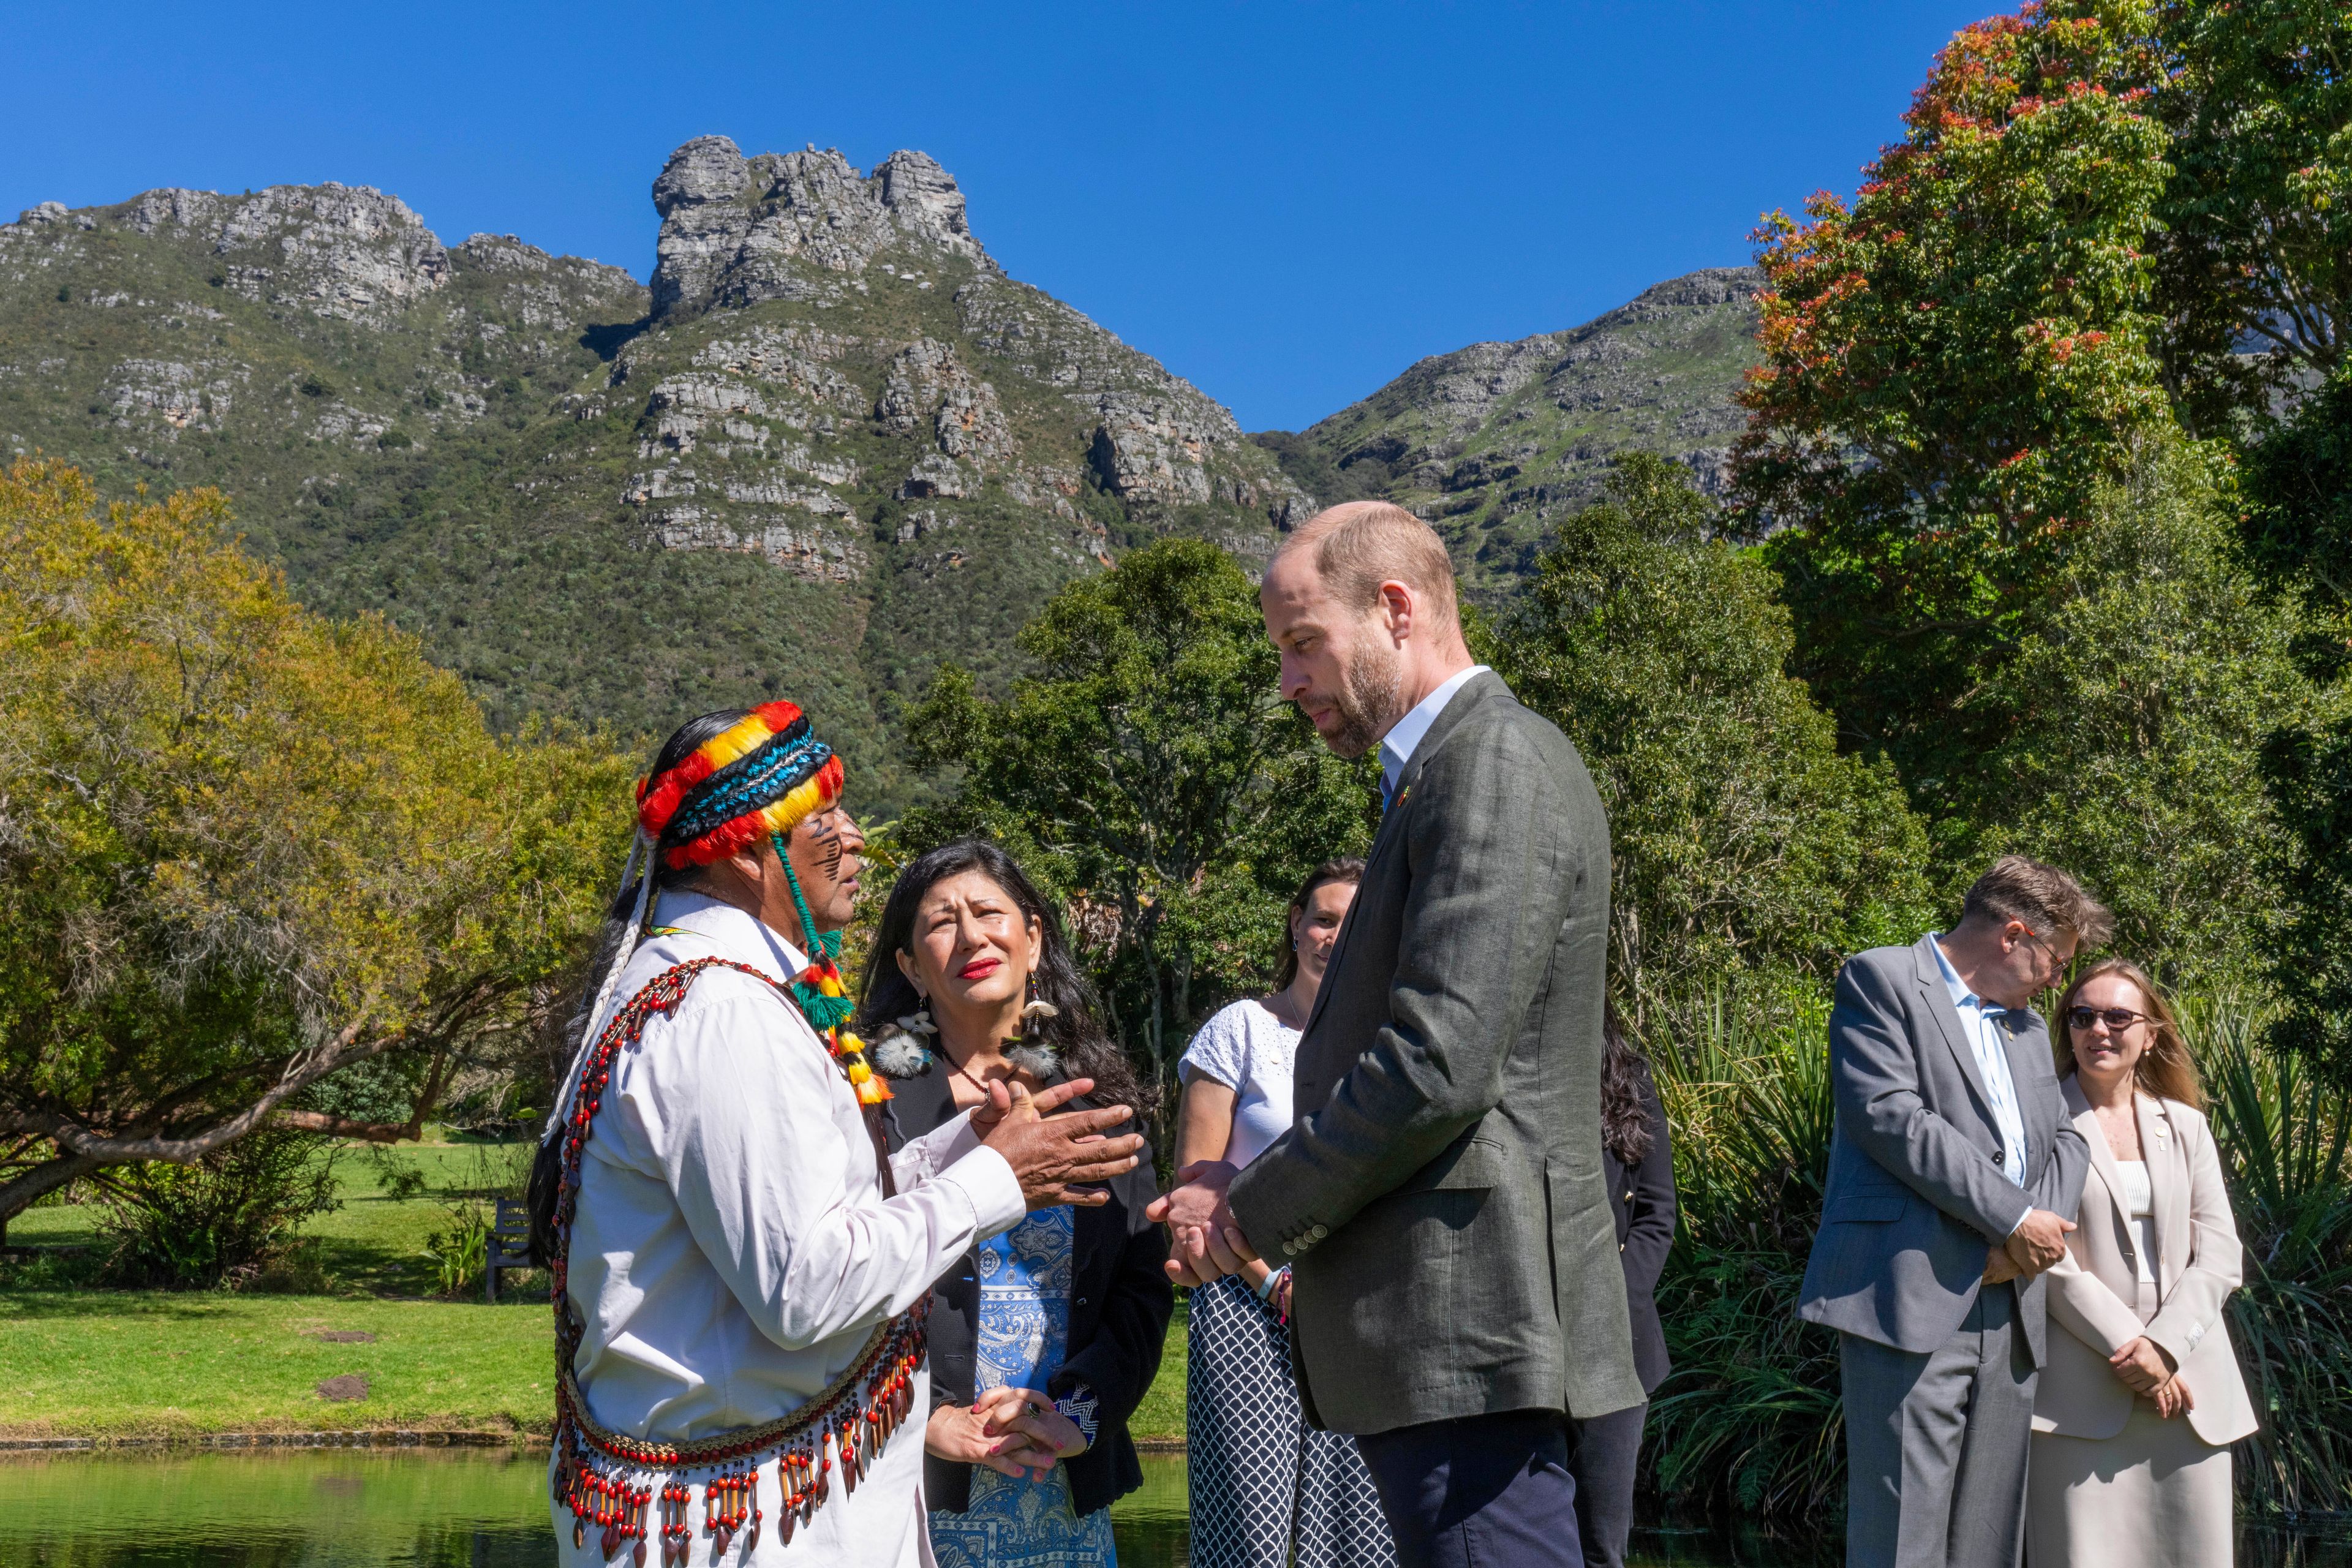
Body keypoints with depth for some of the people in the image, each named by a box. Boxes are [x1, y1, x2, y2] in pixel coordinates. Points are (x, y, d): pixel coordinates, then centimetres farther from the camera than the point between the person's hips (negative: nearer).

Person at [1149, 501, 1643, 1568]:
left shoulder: (1499, 768, -12)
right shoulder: (1442, 773, 19)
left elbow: (1439, 1064, -21)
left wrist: (1256, 1215, -10)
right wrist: (1264, 1185, 8)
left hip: (1470, 1317, -10)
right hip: (1434, 1329, 10)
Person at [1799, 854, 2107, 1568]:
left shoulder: (2027, 1026, 25)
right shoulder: (1881, 980, 0)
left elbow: (2065, 1140, 19)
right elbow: (1889, 1115, -12)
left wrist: (2031, 1243, -2)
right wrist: (2016, 1218, -11)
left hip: (2007, 1313, 8)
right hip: (1913, 1297, -7)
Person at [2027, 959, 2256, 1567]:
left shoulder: (2186, 1127, 15)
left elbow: (2220, 1255, 7)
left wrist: (2164, 1346, -8)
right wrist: (2128, 1349, -13)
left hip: (2187, 1387, 4)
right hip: (2082, 1391, -4)